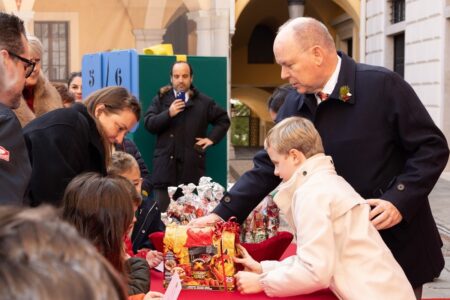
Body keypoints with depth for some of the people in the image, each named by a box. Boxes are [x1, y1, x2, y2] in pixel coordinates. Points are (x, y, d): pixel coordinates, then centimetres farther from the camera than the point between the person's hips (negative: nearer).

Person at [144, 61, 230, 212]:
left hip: (192, 166, 0)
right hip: (165, 166, 0)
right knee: (163, 213, 2)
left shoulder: (204, 102, 10)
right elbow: (149, 123, 0)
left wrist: (211, 138, 5)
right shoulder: (161, 99, 9)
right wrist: (168, 113, -14)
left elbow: (223, 120, 18)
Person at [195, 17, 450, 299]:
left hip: (396, 241, -4)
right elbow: (268, 165, 2)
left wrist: (400, 200, -23)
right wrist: (223, 213, -6)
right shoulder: (295, 104, 0)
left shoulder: (382, 85, -16)